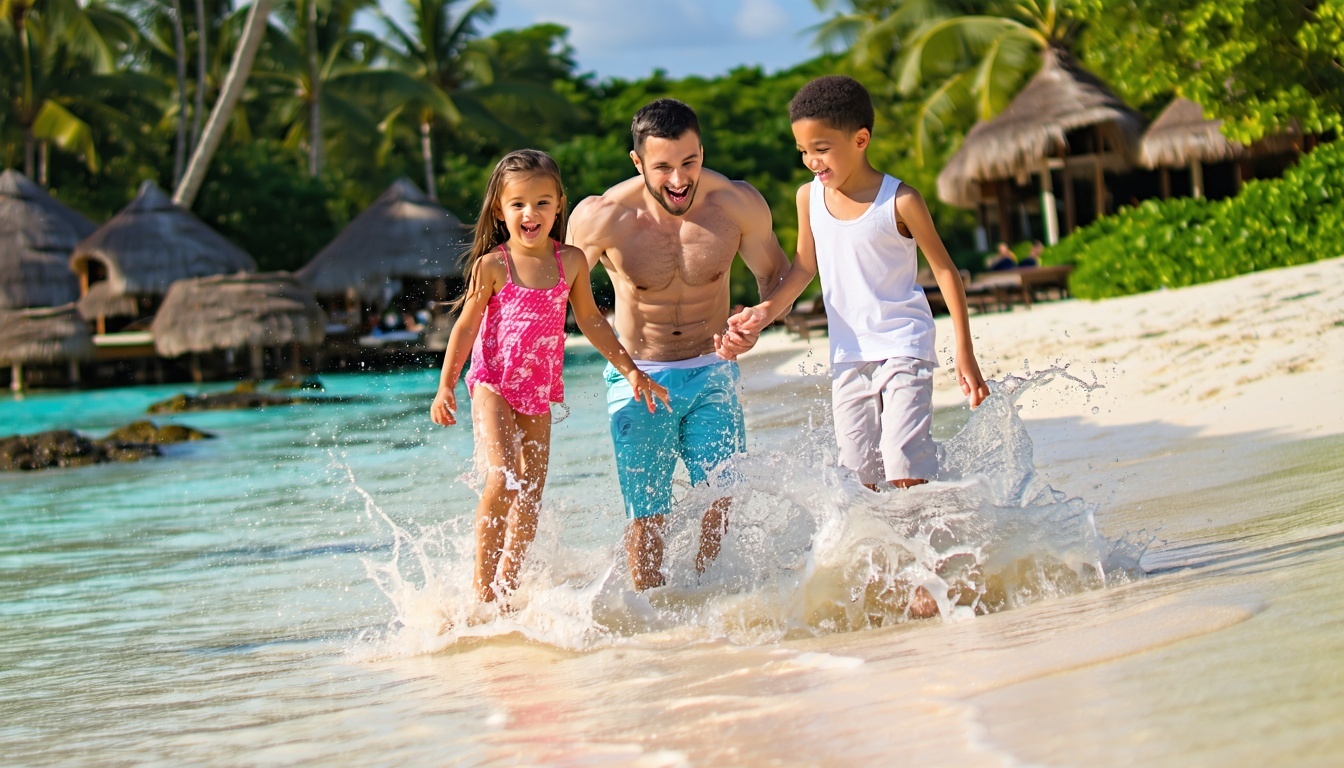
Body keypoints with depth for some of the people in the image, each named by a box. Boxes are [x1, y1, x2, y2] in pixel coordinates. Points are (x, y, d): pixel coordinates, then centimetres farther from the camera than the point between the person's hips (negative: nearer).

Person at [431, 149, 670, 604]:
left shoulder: (571, 262, 2)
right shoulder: (492, 266, -7)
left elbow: (590, 320, 14)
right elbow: (466, 327, -1)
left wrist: (630, 370, 12)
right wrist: (446, 386, -7)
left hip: (539, 394, 4)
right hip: (493, 385, -4)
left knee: (531, 496, 5)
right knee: (501, 480, -20)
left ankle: (508, 586, 18)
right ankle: (482, 585, -10)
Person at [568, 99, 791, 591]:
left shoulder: (739, 204, -12)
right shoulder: (601, 218, -16)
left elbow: (774, 272, 5)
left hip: (712, 373, 1)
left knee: (726, 495, -12)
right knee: (647, 516, -3)